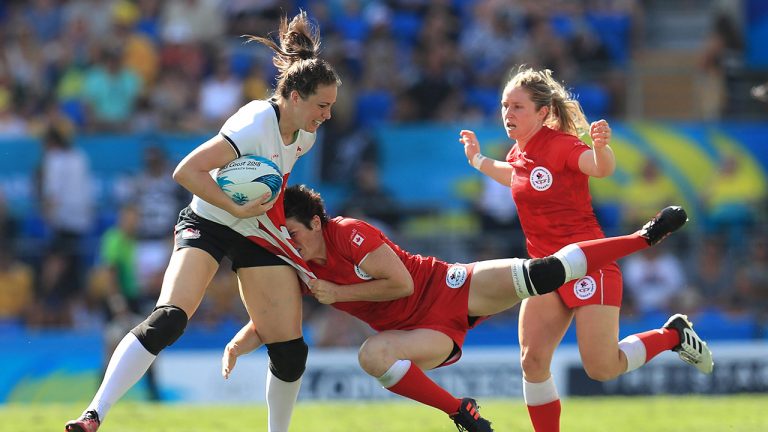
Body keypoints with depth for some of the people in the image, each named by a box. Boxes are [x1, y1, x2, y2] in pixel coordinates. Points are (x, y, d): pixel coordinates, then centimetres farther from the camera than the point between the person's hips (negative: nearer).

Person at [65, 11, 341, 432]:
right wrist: (237, 209, -30)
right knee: (167, 320, -28)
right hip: (208, 223, -7)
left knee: (290, 352, -3)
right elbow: (186, 171, -30)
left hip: (261, 233, 7)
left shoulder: (304, 134, -1)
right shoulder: (256, 126, -26)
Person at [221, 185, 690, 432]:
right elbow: (260, 328, 5)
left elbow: (402, 282, -18)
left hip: (448, 289, -5)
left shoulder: (349, 235, -18)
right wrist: (234, 347, -16)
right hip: (431, 331, 5)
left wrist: (338, 293, -18)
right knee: (371, 355, -27)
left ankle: (646, 237, -7)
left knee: (540, 274, -21)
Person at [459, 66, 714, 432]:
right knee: (532, 361, -7)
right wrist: (477, 160, 30)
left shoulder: (559, 144, -16)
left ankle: (673, 335, 16)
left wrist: (601, 146, -57)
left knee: (602, 369, -10)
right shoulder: (519, 153, 7)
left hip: (588, 267, -7)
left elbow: (602, 168, -37)